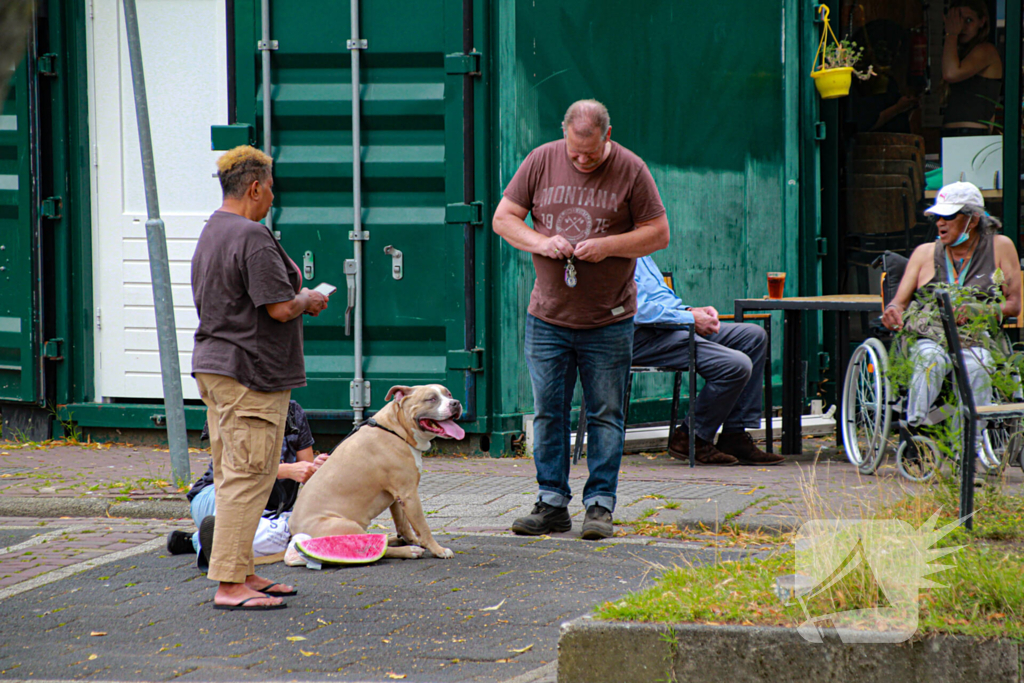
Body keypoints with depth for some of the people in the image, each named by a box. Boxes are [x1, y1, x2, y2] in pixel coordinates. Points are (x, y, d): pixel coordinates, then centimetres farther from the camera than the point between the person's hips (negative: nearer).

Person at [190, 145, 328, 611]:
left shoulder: (210, 234, 14)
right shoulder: (252, 237, -17)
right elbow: (281, 307, -22)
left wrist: (296, 297, 20)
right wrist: (309, 300, 0)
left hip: (213, 363, 10)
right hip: (249, 371, -10)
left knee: (233, 475, 14)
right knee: (248, 475, -9)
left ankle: (240, 573, 21)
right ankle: (230, 584, -9)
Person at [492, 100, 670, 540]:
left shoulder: (630, 170, -3)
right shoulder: (541, 161, 2)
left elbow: (658, 234, -1)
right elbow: (503, 217, 6)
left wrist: (607, 246, -15)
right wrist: (539, 242, -12)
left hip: (608, 321, -2)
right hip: (548, 317, 2)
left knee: (605, 416, 1)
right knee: (547, 413, 4)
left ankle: (600, 505, 7)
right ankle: (552, 504, 11)